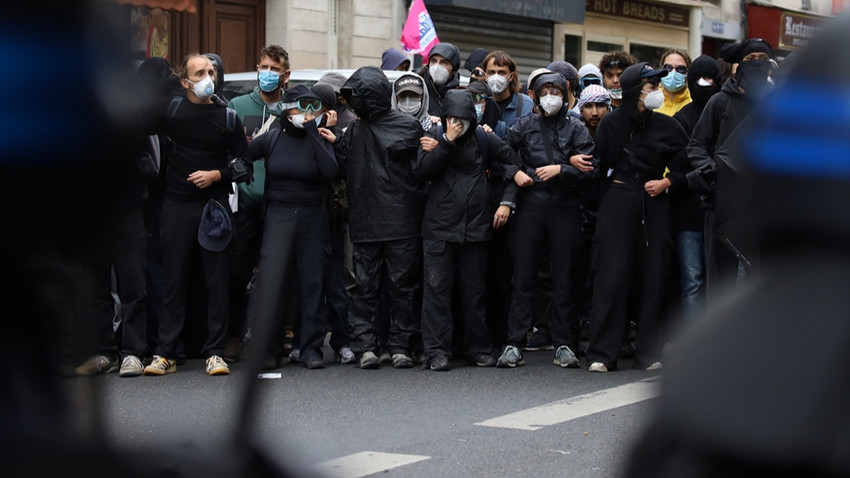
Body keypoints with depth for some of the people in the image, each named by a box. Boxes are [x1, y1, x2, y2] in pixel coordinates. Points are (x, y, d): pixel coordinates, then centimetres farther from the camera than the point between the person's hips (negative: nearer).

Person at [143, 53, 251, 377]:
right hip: (176, 205, 0)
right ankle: (165, 353, 5)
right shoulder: (171, 111, 2)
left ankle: (214, 352, 5)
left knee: (217, 280, 0)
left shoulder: (227, 116, 3)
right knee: (174, 279, 2)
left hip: (214, 205, 0)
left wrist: (216, 175, -8)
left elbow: (244, 162, 5)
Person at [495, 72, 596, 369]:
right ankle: (514, 345, 0)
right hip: (530, 206, 1)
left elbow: (589, 169, -2)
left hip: (565, 208, 0)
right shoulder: (525, 126, 9)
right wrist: (514, 172, -3)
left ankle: (564, 345, 9)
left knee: (564, 278, 3)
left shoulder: (576, 129, 6)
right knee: (523, 277, -1)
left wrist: (561, 169, -15)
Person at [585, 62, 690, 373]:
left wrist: (667, 182, -3)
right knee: (611, 275, -6)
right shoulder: (612, 123, 2)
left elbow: (685, 165, 11)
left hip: (654, 204, 3)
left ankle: (649, 353, 10)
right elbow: (599, 164, 5)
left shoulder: (667, 126, 8)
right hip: (617, 201, -3)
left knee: (653, 277, 2)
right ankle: (602, 353, -3)